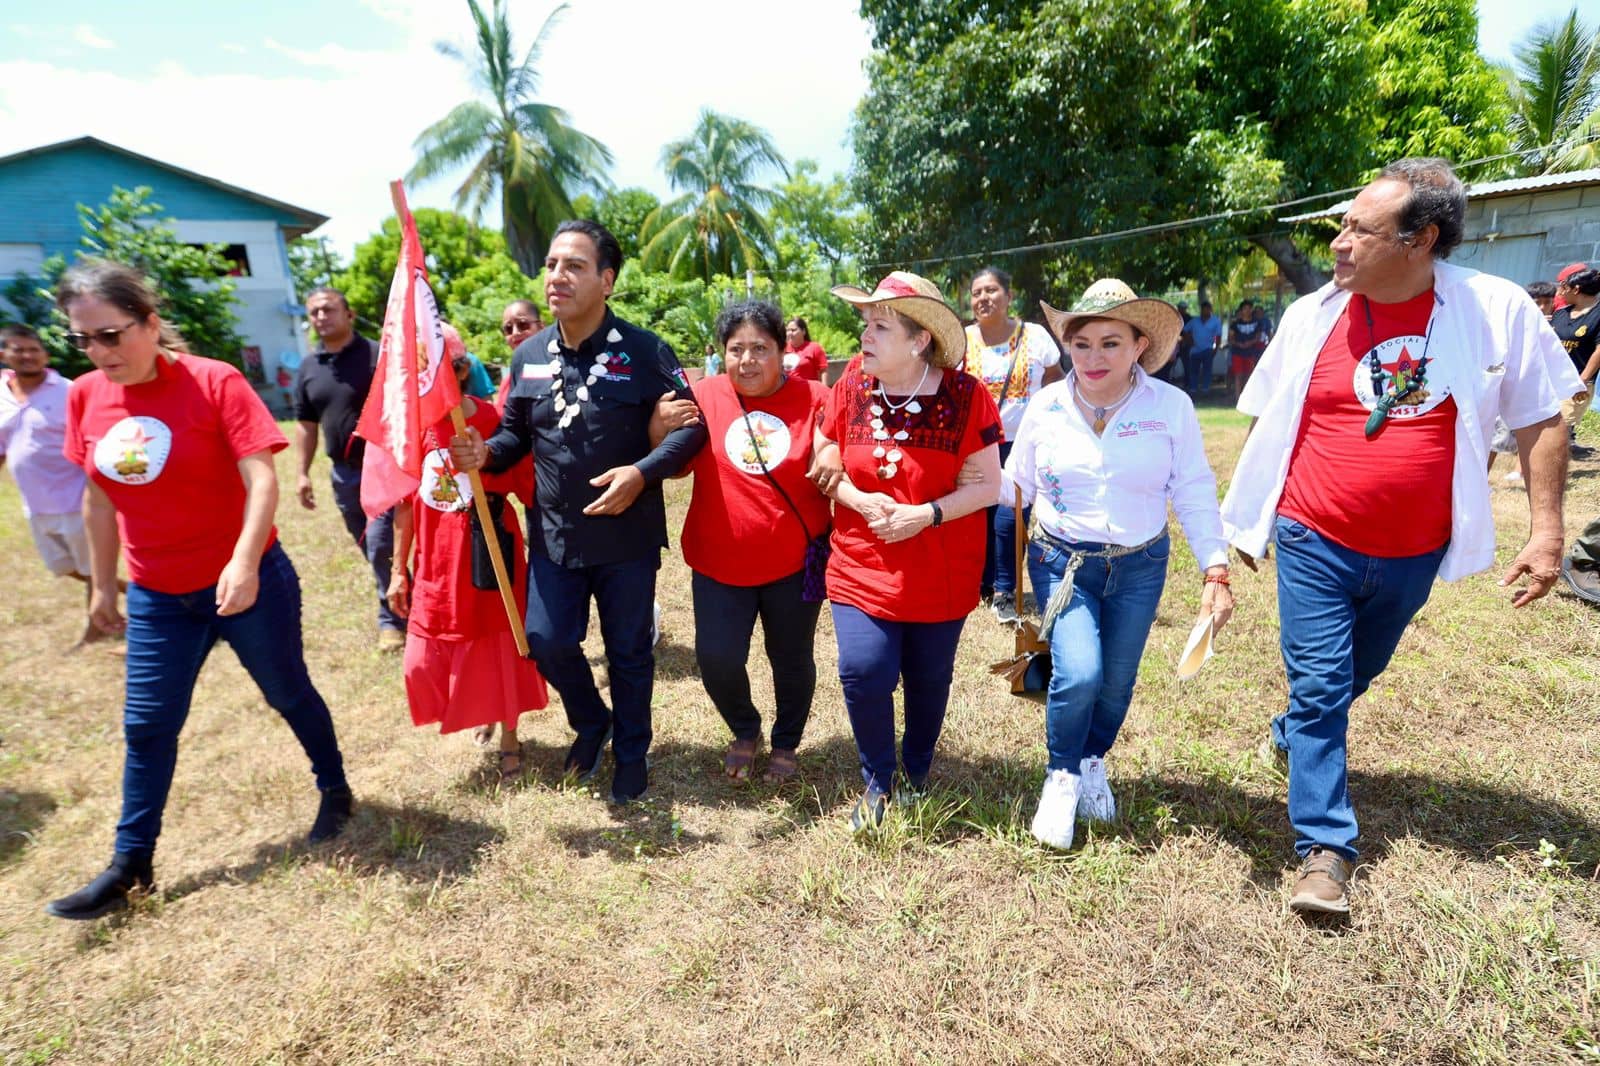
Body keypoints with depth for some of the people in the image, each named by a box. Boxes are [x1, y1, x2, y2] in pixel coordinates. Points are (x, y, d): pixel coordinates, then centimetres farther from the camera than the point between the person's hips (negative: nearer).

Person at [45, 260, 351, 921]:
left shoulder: (214, 382, -15)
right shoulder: (85, 398, 1)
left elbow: (261, 478, -22)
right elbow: (98, 498, 11)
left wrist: (245, 563, -33)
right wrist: (102, 585, 15)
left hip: (247, 582, -4)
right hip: (156, 597, 5)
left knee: (289, 694, 11)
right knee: (147, 724, 11)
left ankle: (335, 791, 33)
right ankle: (130, 864, 26)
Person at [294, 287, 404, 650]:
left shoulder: (377, 355, -7)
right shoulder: (308, 368, 10)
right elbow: (306, 425, 15)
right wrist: (303, 473, 11)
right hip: (343, 471, 6)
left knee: (380, 545, -11)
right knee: (371, 548, 12)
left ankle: (392, 618, 3)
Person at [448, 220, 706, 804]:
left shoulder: (645, 351, -10)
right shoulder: (528, 356, 4)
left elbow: (691, 426, -9)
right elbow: (516, 433, 14)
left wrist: (642, 472, -23)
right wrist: (485, 453, -8)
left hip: (628, 533, -3)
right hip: (554, 533, 4)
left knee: (628, 651, 10)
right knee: (547, 641, 7)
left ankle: (631, 752, 34)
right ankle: (590, 723, 38)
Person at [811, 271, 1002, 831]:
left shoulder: (964, 395, -11)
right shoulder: (852, 384, -4)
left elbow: (987, 485, -7)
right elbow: (826, 466, 4)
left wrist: (926, 514, -21)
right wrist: (860, 501, -15)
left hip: (941, 572, -1)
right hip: (861, 565, 1)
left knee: (928, 680, 12)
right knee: (863, 674, -9)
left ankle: (917, 776, 41)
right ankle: (877, 782, 20)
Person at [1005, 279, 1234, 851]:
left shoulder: (1171, 406, -9)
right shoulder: (1046, 406, -7)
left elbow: (1195, 495, -4)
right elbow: (1014, 485, 2)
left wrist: (1215, 572, -10)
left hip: (1140, 567, 1)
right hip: (1062, 562, -1)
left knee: (1117, 682, 11)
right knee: (1078, 674, -18)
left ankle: (1092, 762, 43)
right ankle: (1061, 776, 12)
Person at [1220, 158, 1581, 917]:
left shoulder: (1498, 310, -7)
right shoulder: (1312, 314, -7)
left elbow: (1540, 418, 1)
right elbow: (1265, 422, 3)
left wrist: (1546, 529, -5)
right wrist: (1246, 519, 3)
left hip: (1413, 553, 2)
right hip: (1314, 543, -2)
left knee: (1355, 673, 22)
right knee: (1320, 689, -3)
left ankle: (1291, 737, 51)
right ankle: (1325, 850, 7)